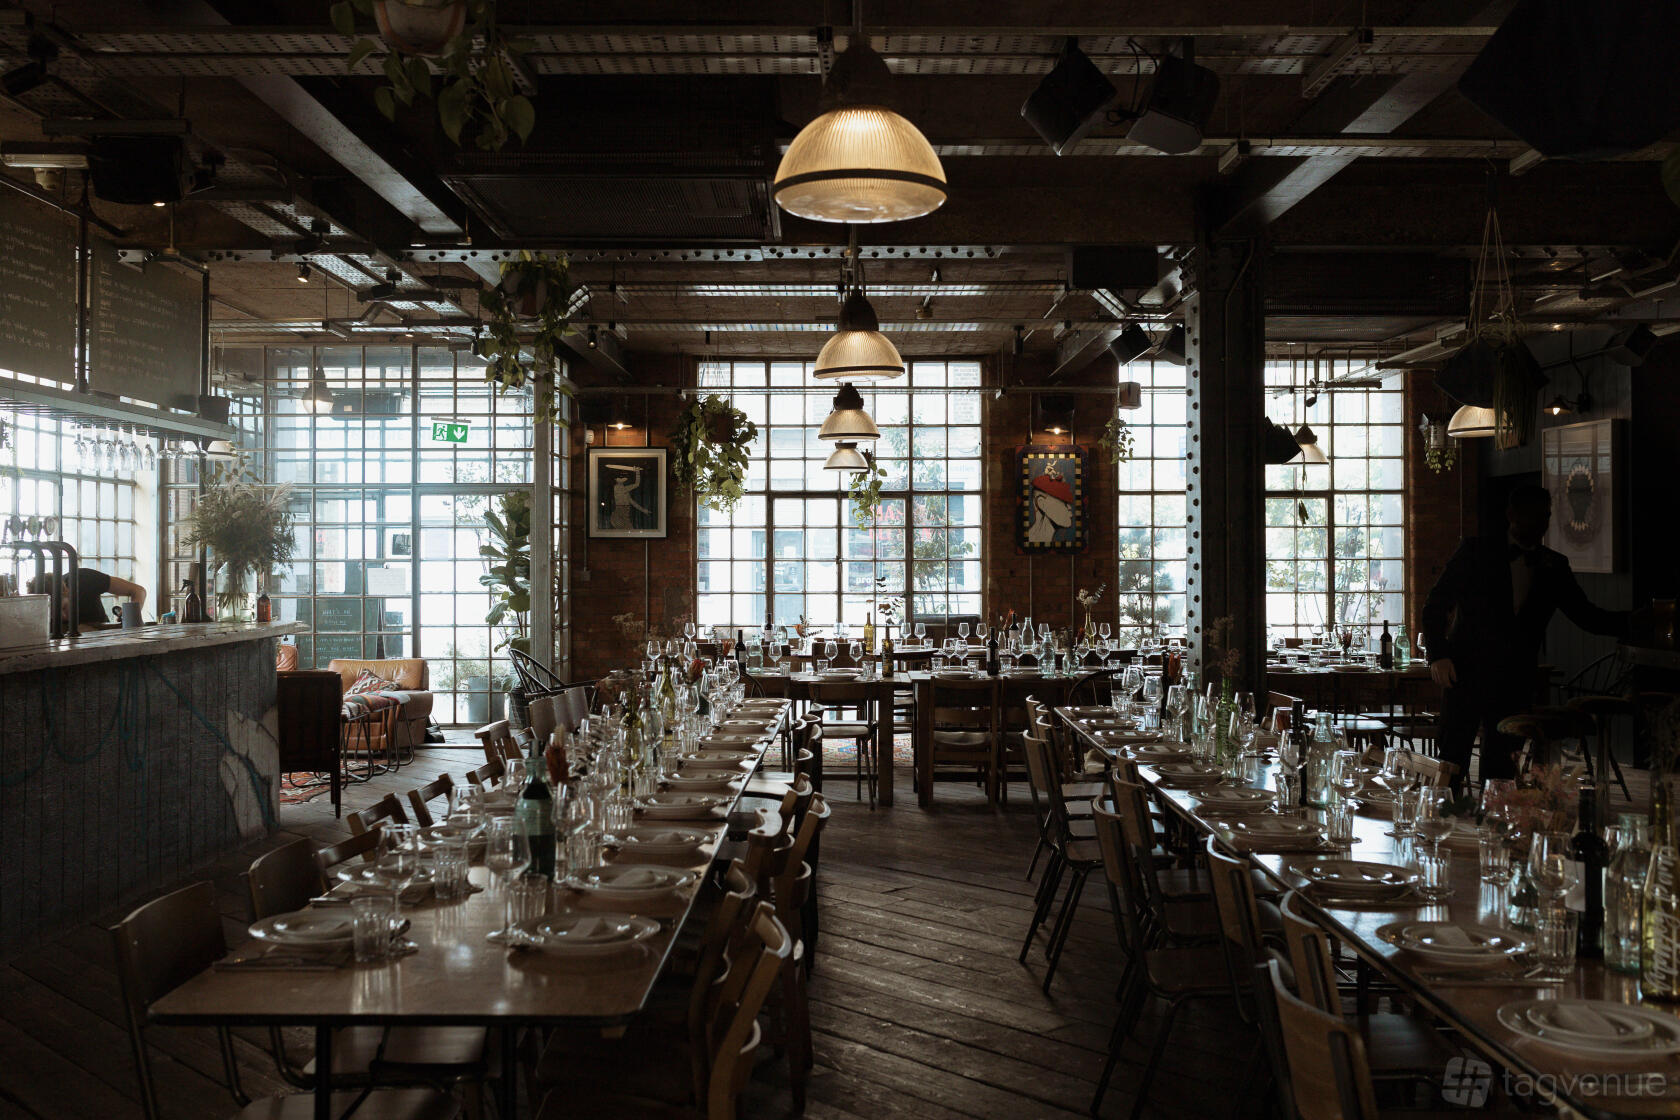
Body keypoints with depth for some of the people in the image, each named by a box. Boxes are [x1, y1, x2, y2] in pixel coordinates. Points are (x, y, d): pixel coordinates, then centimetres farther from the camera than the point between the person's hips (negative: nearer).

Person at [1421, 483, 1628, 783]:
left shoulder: (1554, 567, 11)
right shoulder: (1476, 552, 1)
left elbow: (1586, 615, 11)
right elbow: (1435, 605, 2)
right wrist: (1438, 655, -10)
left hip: (1515, 683, 3)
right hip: (1466, 674, -3)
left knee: (1501, 772, 3)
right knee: (1451, 768, -6)